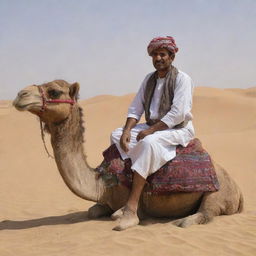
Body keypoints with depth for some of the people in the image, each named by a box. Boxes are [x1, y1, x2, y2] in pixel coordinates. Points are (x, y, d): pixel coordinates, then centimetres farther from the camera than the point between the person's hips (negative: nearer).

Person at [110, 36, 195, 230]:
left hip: (179, 130, -7)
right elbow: (135, 108, 9)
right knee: (117, 135, -11)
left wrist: (151, 130, -19)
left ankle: (131, 210, -37)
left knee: (149, 142, -36)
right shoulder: (149, 79, 13)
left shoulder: (182, 79, -8)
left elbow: (178, 113, -18)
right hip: (152, 128, 8)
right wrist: (127, 130, -9)